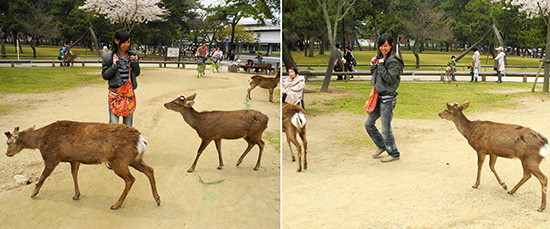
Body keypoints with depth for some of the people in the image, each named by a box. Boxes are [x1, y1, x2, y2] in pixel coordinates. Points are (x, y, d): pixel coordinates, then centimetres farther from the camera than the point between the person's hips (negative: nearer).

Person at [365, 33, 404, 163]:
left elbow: (390, 78, -20)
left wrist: (380, 65, -18)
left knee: (386, 129, -2)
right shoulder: (380, 58, 12)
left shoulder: (393, 61, -13)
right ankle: (381, 146, 30)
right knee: (368, 123, 11)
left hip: (387, 99, -8)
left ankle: (394, 154, 15)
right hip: (378, 97, 8)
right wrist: (373, 66, 2)